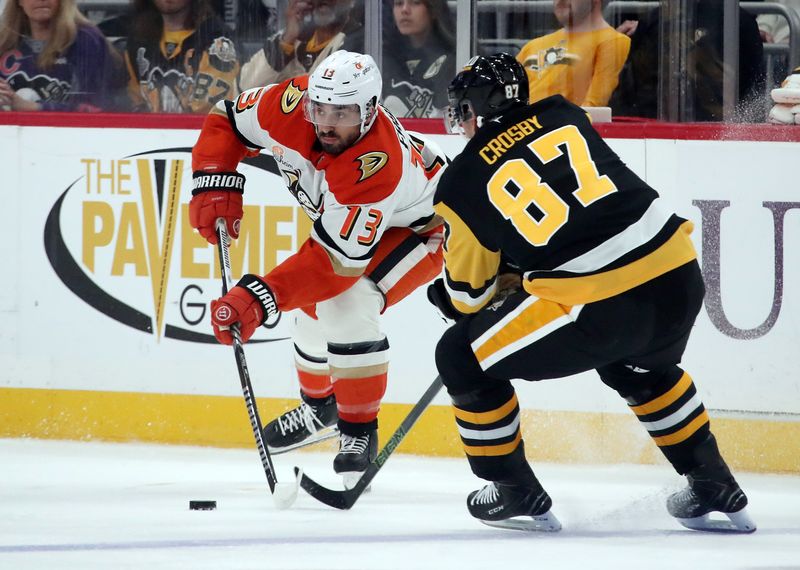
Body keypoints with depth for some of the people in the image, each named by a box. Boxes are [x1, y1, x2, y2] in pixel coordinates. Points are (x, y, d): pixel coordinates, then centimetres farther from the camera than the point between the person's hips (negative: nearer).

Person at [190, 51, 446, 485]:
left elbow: (336, 260, -43)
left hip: (419, 227, -7)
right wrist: (214, 185, -22)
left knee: (348, 305, -26)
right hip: (343, 213, 7)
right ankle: (319, 406, 40)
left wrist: (260, 297, -49)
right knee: (316, 306, 11)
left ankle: (360, 431, -11)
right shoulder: (290, 105, -29)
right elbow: (227, 121, -8)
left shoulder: (376, 168, -44)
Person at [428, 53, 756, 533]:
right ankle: (716, 489, 38)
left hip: (597, 307, -6)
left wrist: (451, 300, 38)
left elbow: (470, 291, 14)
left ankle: (517, 495, 19)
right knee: (640, 367, 38)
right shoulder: (565, 117, 15)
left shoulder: (463, 182, 4)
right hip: (680, 277, 6)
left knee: (463, 358, 13)